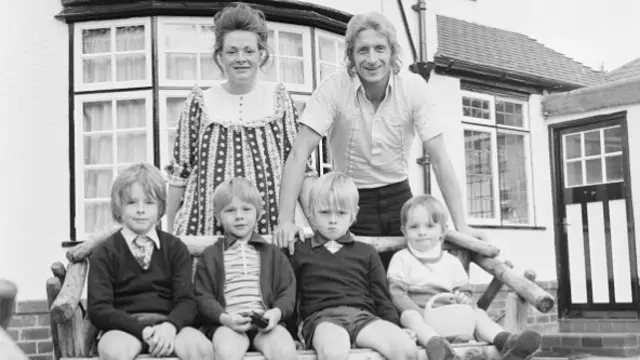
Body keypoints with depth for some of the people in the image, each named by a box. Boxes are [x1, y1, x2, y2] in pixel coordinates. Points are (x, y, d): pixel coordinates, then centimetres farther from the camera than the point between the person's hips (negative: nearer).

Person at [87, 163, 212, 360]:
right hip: (124, 326, -2)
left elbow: (186, 302, 3)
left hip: (167, 323, 2)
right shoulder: (105, 253, 6)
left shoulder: (175, 248, 13)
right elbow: (99, 309, -4)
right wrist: (142, 330, -20)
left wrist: (170, 325, -21)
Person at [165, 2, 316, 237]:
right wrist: (169, 234, 7)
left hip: (270, 229, 1)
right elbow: (179, 173, 7)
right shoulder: (200, 103, 3)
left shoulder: (277, 98, 5)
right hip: (205, 229, 0)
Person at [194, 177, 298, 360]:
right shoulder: (210, 256, 16)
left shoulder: (273, 253, 19)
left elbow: (287, 291, 13)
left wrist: (277, 312, -10)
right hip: (226, 324, -1)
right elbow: (203, 297, 9)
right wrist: (224, 317, -11)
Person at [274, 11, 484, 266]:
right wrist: (285, 221, -30)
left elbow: (439, 159, -12)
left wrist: (461, 225, -17)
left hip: (398, 199, 2)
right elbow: (299, 153, -20)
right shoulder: (333, 89, -16)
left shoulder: (414, 88, -12)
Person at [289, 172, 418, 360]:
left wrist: (396, 329, 7)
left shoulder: (366, 253, 23)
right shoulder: (299, 252, 19)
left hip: (363, 314, 3)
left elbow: (382, 298, 20)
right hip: (322, 317, -2)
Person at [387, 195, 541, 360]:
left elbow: (464, 291, 19)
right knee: (409, 316, -36)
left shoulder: (451, 262, 19)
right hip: (421, 318, -3)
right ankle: (434, 343, -66)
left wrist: (464, 299, -9)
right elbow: (397, 294, -3)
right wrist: (421, 314, -19)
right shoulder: (401, 259, 8)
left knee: (478, 313, -21)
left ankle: (506, 341, -48)